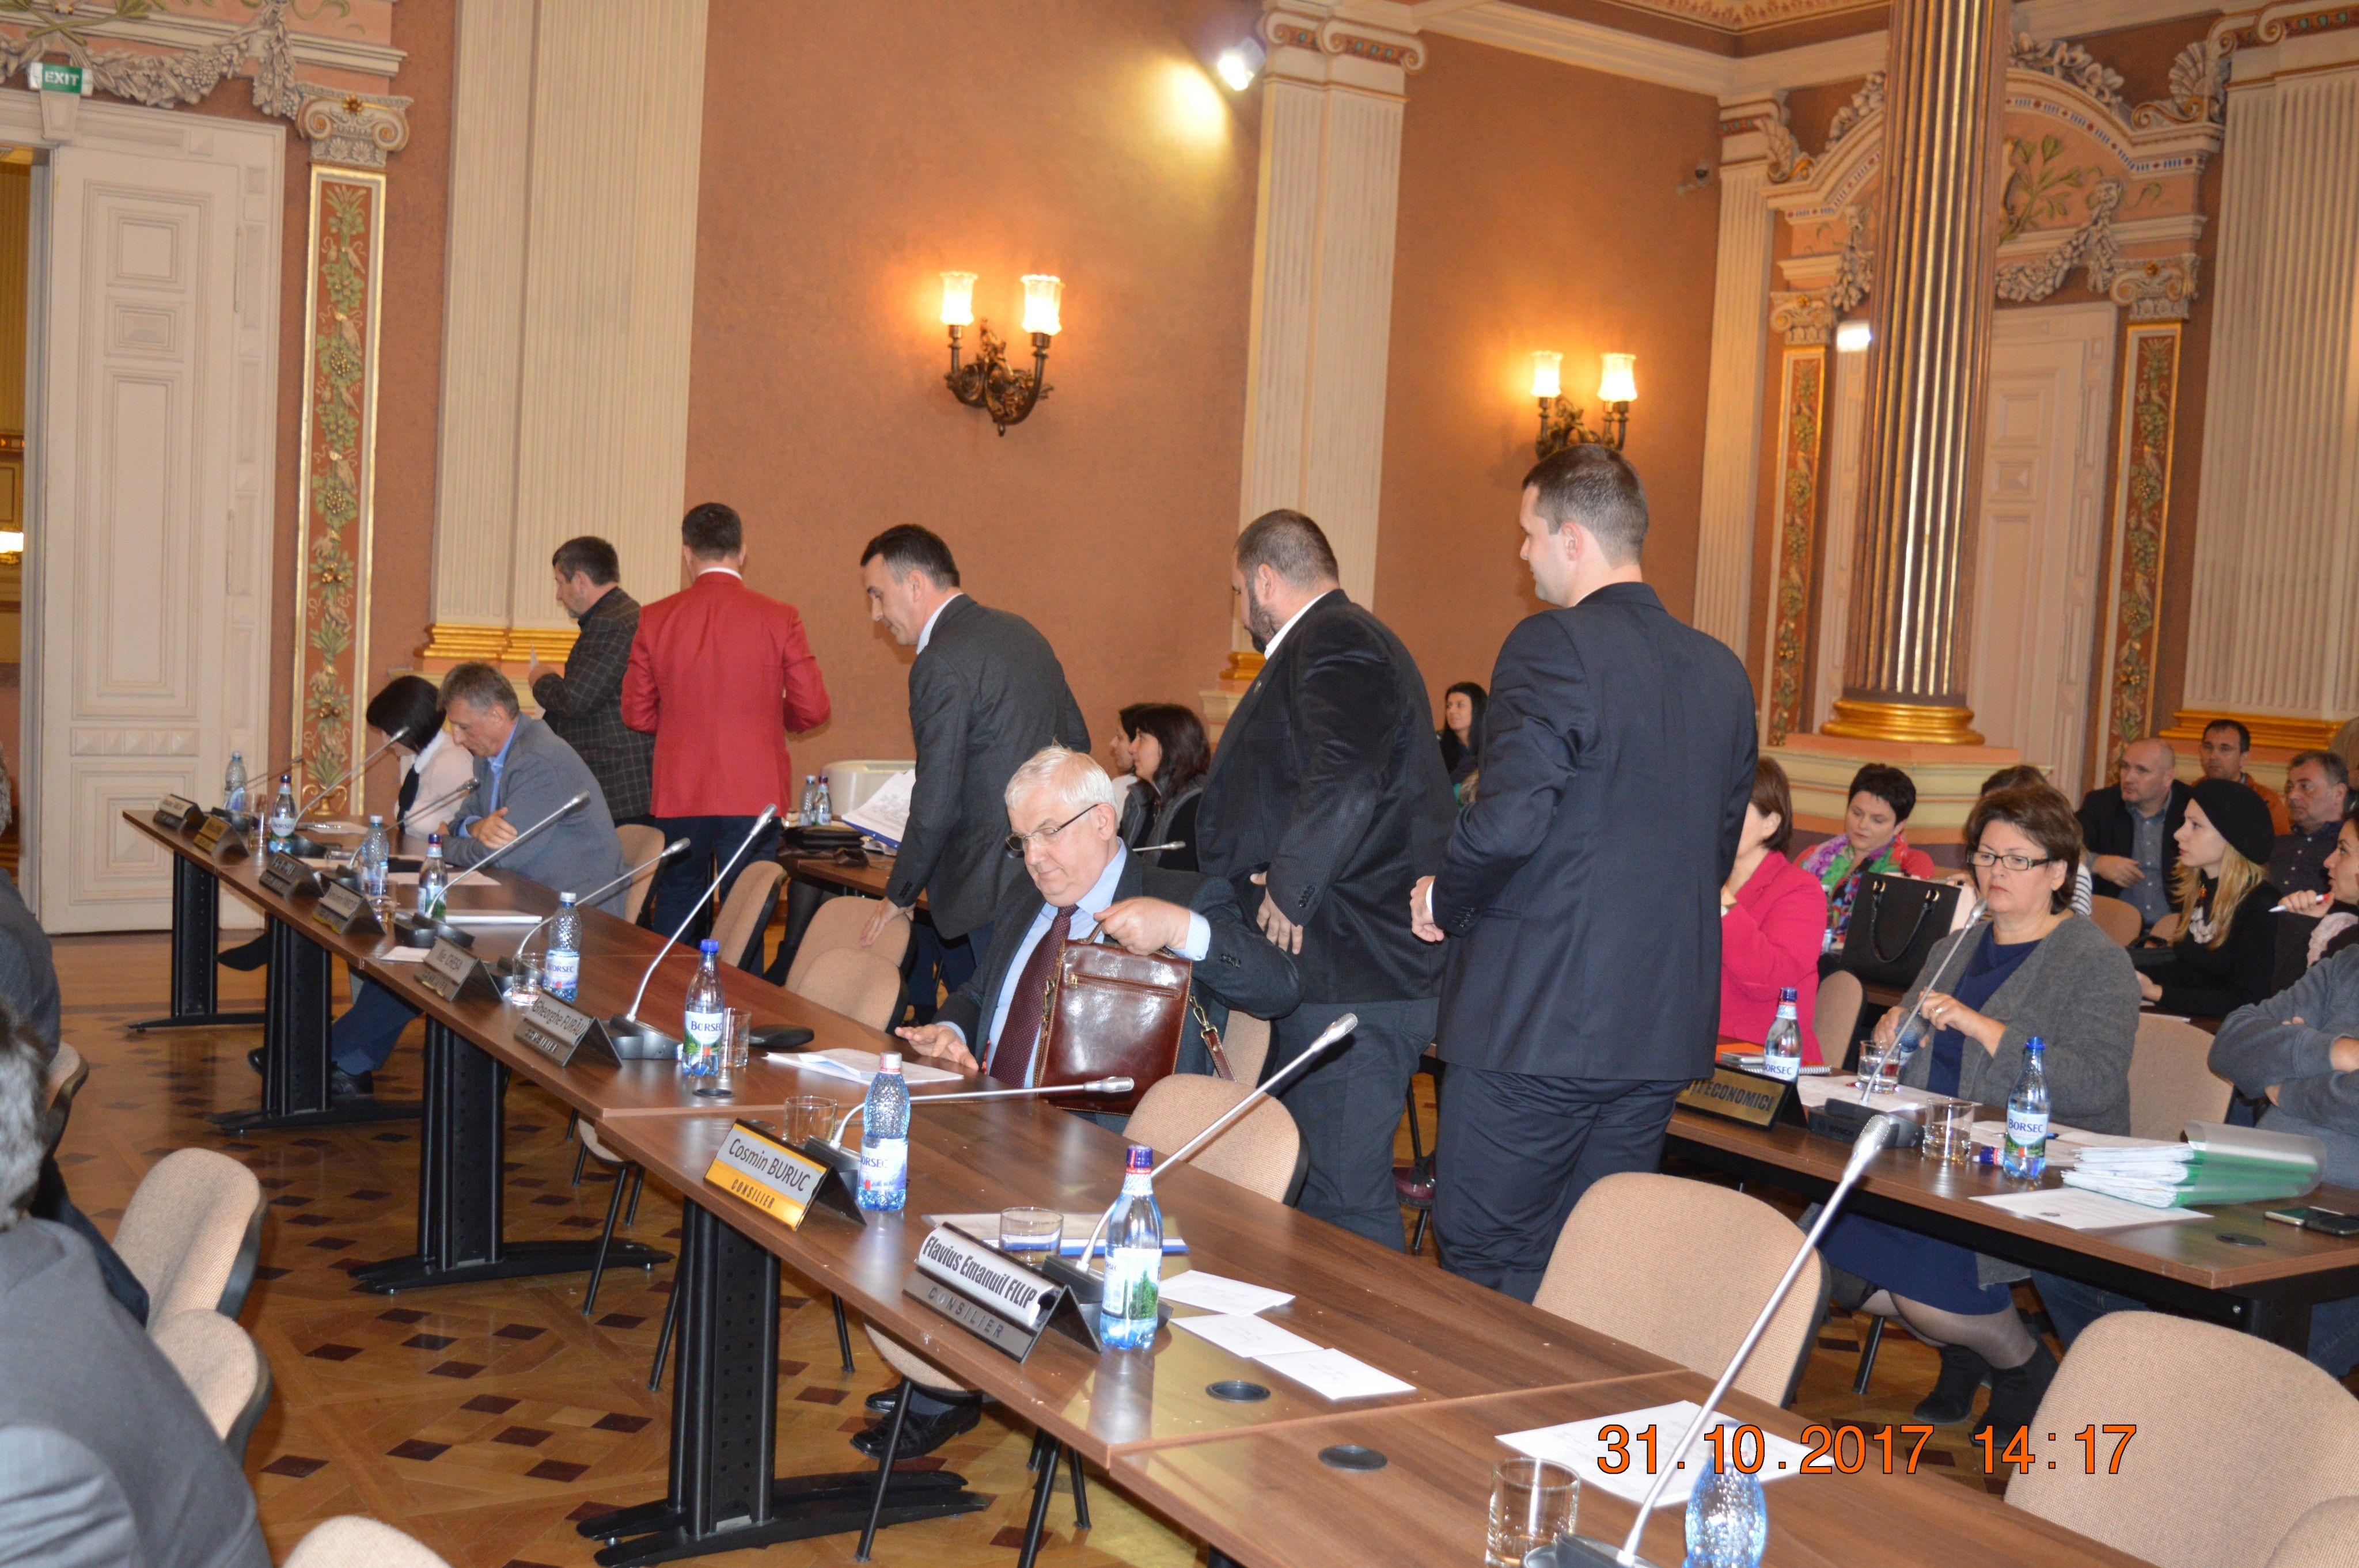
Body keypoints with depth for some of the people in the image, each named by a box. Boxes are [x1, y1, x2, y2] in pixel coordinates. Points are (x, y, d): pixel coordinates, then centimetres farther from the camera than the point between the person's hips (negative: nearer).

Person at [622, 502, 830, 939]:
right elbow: (812, 710, -4)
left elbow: (637, 714, 4)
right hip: (754, 798, -2)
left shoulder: (655, 619, -2)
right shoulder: (780, 619, -7)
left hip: (679, 798, 2)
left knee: (676, 916, 14)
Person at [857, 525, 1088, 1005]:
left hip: (994, 886, -9)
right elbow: (1077, 740, 20)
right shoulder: (1022, 632, 13)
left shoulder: (941, 664, -15)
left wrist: (899, 896, -3)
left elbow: (935, 806, -15)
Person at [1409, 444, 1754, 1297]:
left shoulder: (1554, 643, -13)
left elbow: (1508, 820, -22)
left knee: (1484, 1271, 4)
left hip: (1538, 1018, -7)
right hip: (1664, 1025, 8)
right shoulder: (1722, 670, 11)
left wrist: (1442, 899, -4)